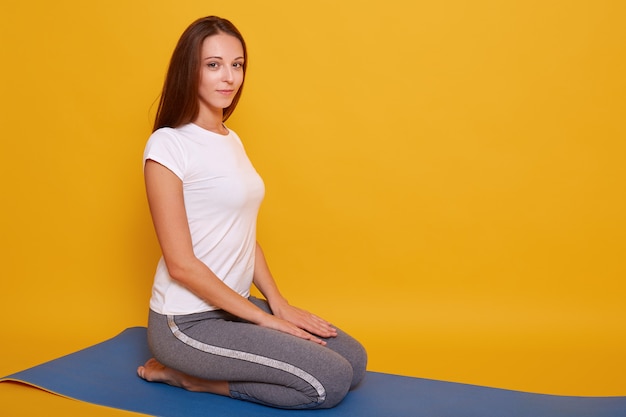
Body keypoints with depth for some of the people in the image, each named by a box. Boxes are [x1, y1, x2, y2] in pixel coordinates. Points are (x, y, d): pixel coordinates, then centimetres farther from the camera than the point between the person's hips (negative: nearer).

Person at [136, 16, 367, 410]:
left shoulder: (232, 140, 9)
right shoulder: (168, 145, -15)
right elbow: (181, 264, -18)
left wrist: (278, 302, 1)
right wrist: (264, 318, -14)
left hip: (236, 304, 8)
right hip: (188, 321, -8)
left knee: (355, 360, 5)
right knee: (331, 381, -15)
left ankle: (199, 370, 9)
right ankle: (190, 374, 0)